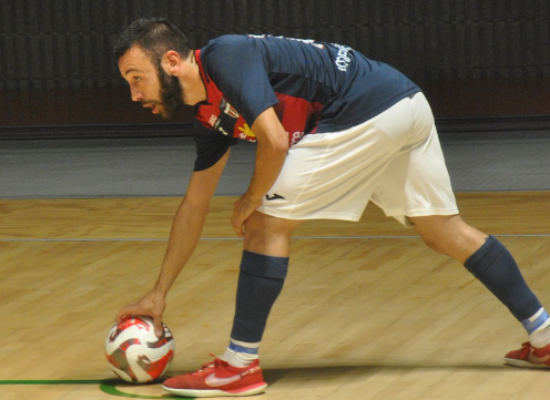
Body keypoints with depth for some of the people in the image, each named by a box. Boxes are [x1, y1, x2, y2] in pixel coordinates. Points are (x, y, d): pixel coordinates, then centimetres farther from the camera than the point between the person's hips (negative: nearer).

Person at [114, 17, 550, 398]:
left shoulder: (224, 56, -12)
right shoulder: (212, 117, 16)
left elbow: (274, 141, -22)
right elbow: (195, 205, 24)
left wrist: (252, 200, -3)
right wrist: (159, 292, 25)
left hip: (367, 111, -10)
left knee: (267, 220, -6)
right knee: (447, 232, 20)